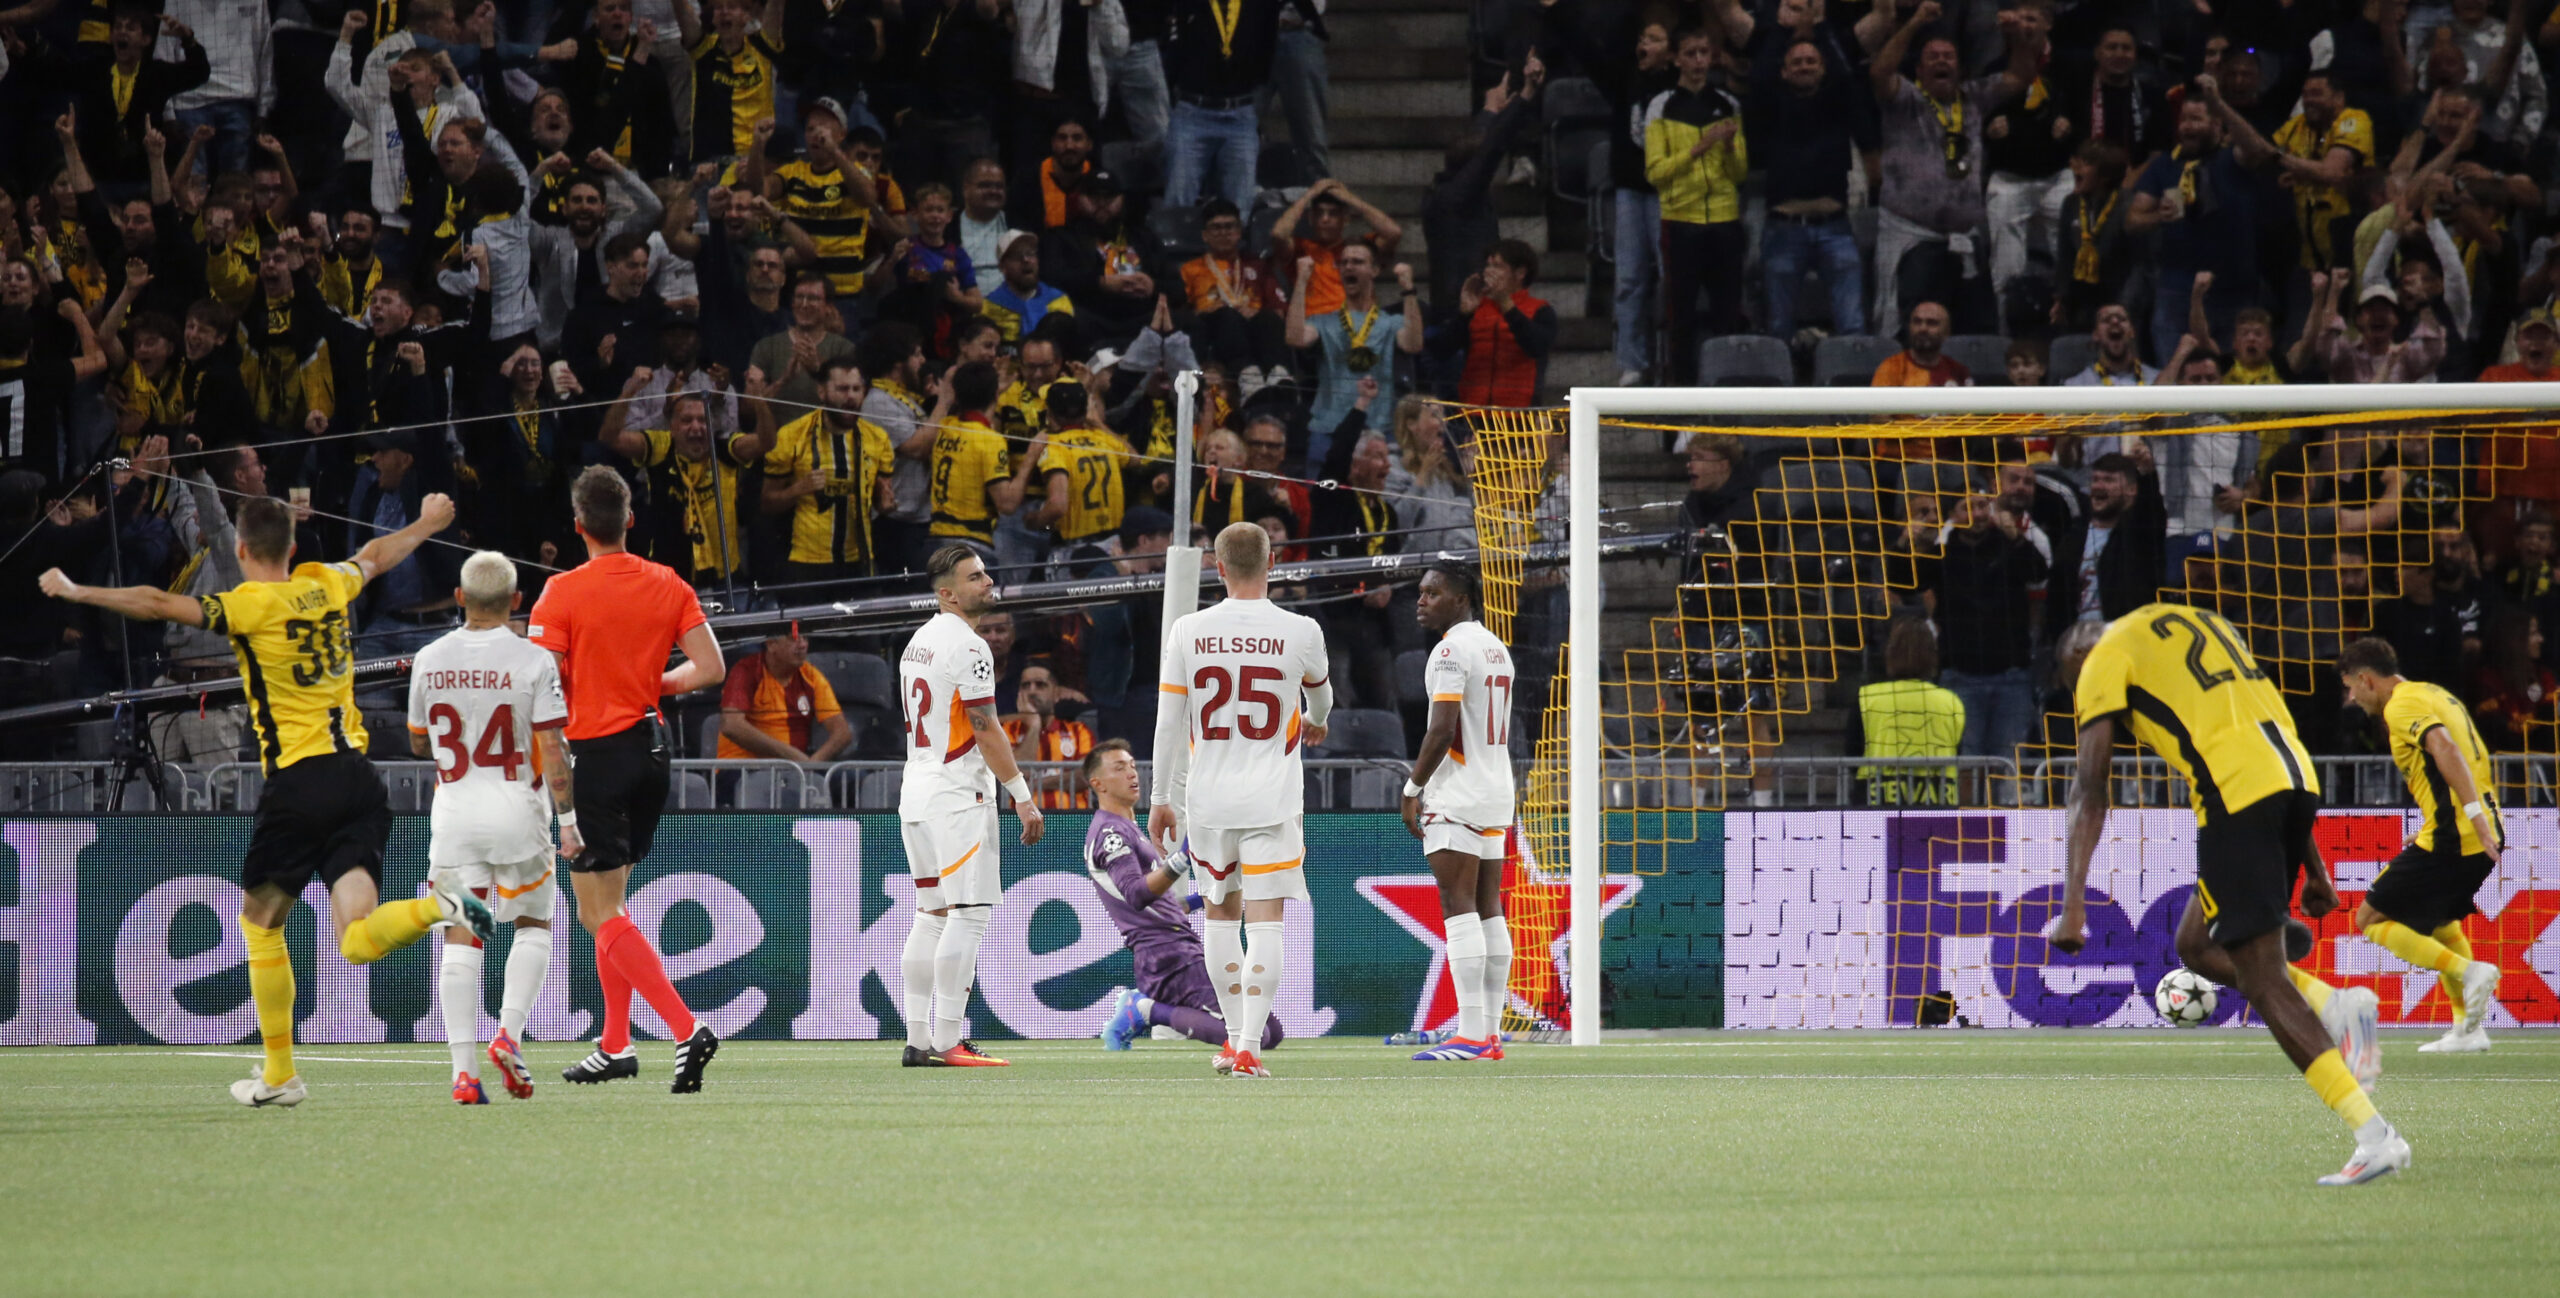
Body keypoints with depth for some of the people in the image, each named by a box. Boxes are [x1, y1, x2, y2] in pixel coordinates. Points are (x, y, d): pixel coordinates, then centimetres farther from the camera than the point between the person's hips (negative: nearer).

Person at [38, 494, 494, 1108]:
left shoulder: (251, 606, -6)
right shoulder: (327, 587, 12)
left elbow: (158, 604, -14)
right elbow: (375, 555, 33)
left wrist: (78, 592, -5)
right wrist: (426, 524, 53)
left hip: (299, 780, -5)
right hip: (359, 776, 5)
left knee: (259, 922, 13)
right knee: (358, 943, -2)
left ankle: (279, 1075, 14)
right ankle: (437, 906, -30)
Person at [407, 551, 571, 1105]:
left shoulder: (429, 661, 1)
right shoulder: (533, 663, -9)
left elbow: (419, 742, 14)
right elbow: (553, 751, -12)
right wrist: (568, 820, -7)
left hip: (454, 811, 2)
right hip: (517, 810, -2)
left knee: (460, 939, 3)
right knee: (533, 924, 16)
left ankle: (464, 1069, -5)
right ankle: (508, 1034, -3)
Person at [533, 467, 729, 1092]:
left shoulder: (562, 592, -12)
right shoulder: (669, 585, 2)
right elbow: (711, 669, -1)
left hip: (595, 753, -6)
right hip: (650, 748, 6)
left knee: (600, 916, -5)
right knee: (609, 904, 20)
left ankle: (686, 1028, -21)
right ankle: (615, 1046, 22)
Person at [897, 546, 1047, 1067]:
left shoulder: (917, 643, 15)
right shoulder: (967, 647, -14)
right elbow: (985, 730, -17)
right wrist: (1022, 796, -13)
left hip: (915, 791, 10)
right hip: (957, 796, -10)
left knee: (932, 915, 13)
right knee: (968, 915, -8)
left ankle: (918, 1041, 12)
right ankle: (947, 1043, -11)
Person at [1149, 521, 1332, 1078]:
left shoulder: (1187, 631, -2)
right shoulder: (1300, 632, -4)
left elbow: (1168, 723, 2)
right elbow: (1319, 692, 20)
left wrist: (1162, 798, 13)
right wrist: (1316, 721, 44)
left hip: (1207, 799, 2)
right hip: (1273, 800, -2)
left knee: (1221, 912, 18)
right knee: (1265, 919, -2)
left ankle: (1234, 1037, 24)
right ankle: (1249, 1047, -12)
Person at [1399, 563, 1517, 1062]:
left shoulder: (1451, 651, -12)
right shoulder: (1497, 649, 17)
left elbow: (1443, 729, -19)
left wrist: (1413, 788, -10)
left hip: (1456, 796, -10)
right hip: (1496, 793, 10)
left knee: (1459, 908, -12)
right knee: (1488, 910, 9)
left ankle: (1471, 1035, -18)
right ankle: (1490, 1032, 8)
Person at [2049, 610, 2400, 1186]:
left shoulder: (2104, 661, 8)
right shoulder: (2199, 622, 30)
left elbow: (2091, 791, -2)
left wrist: (2073, 905, -6)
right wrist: (2311, 864, 27)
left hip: (2237, 796, -8)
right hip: (2296, 780, 8)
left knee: (2263, 983, -5)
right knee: (2196, 944, 20)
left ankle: (2374, 1137, -14)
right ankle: (2337, 1005, -1)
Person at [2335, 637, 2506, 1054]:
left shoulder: (2401, 706, -10)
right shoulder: (2435, 694, 19)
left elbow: (2444, 747, -27)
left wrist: (2474, 814, -33)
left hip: (2451, 839, -10)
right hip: (2482, 836, 10)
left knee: (2371, 918, -1)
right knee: (2438, 921, 29)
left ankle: (2469, 971, -13)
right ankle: (2468, 1028, 24)